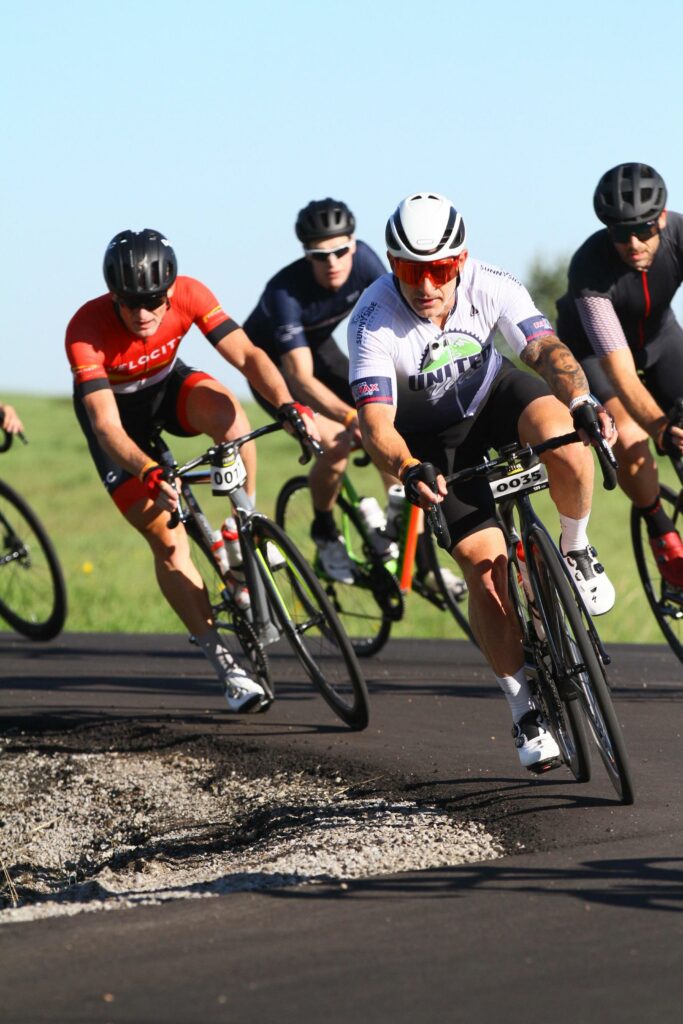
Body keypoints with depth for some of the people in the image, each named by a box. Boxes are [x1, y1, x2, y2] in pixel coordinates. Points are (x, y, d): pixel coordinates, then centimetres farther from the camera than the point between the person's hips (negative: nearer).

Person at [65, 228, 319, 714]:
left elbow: (246, 354, -33)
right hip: (116, 406, -2)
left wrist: (287, 404, -51)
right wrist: (151, 475, -58)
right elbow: (107, 426, -41)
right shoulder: (86, 329, -35)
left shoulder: (189, 295, -27)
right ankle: (223, 662, -3)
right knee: (167, 540, -11)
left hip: (167, 385, 2)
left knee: (225, 409, -34)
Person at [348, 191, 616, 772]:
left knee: (559, 430, -34)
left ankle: (576, 550, -7)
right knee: (484, 564, -14)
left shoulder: (491, 287, -26)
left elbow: (547, 349, -36)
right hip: (432, 439, -1)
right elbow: (376, 422, -37)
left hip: (496, 395, 1)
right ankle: (525, 708, -1)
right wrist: (408, 472, -57)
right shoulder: (375, 321, -30)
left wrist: (581, 400, -57)